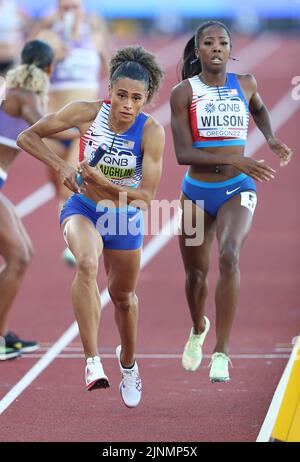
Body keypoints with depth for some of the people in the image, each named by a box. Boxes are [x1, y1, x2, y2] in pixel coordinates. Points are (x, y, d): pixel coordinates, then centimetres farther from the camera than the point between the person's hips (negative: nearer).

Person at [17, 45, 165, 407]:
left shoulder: (151, 132, -21)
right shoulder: (86, 113, -18)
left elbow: (146, 197, -23)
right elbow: (27, 137, -8)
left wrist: (101, 182, -34)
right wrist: (61, 167, -20)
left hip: (125, 216, 1)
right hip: (82, 208, -1)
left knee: (123, 296, 18)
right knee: (87, 263, -34)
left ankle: (128, 361, 49)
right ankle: (92, 361, -38)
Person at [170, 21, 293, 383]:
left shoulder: (244, 84, 2)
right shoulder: (184, 92, -7)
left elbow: (259, 109, 28)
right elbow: (183, 153, -15)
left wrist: (271, 139, 9)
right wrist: (234, 161, -25)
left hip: (237, 191, 0)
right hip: (196, 192, 0)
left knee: (229, 255, -27)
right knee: (195, 272, 11)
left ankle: (222, 352, -25)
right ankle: (198, 330, 46)